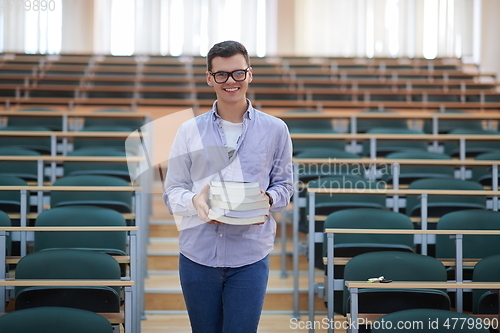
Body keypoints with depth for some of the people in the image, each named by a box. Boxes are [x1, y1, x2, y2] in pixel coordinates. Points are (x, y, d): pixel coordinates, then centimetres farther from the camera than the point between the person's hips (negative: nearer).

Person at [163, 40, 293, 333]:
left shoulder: (275, 130, 4)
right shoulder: (190, 131, 5)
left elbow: (284, 186, 7)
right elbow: (172, 192, 3)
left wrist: (266, 199, -16)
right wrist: (195, 201, -20)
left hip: (250, 257, -1)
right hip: (197, 254, 1)